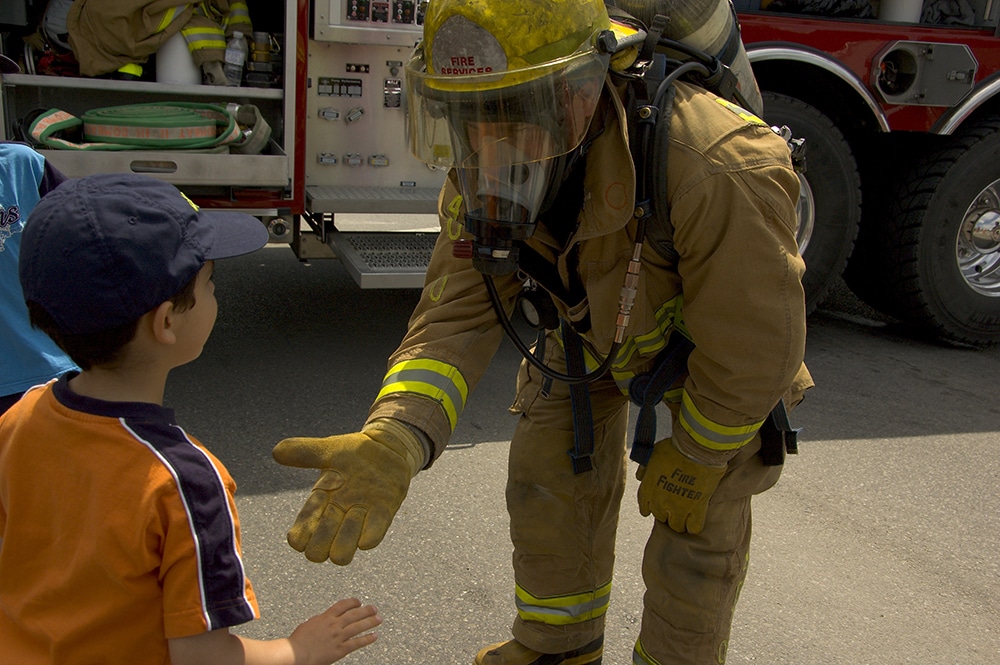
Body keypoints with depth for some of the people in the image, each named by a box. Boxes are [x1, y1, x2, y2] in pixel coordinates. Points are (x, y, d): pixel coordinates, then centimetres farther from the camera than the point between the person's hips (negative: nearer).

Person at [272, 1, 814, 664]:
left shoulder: (716, 170, -44)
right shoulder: (485, 177, -26)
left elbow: (755, 347, -31)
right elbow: (455, 317, -28)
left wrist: (690, 459, -16)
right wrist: (391, 442, -48)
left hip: (709, 341, -4)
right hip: (590, 330, 5)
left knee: (697, 523, -1)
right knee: (550, 486, 10)